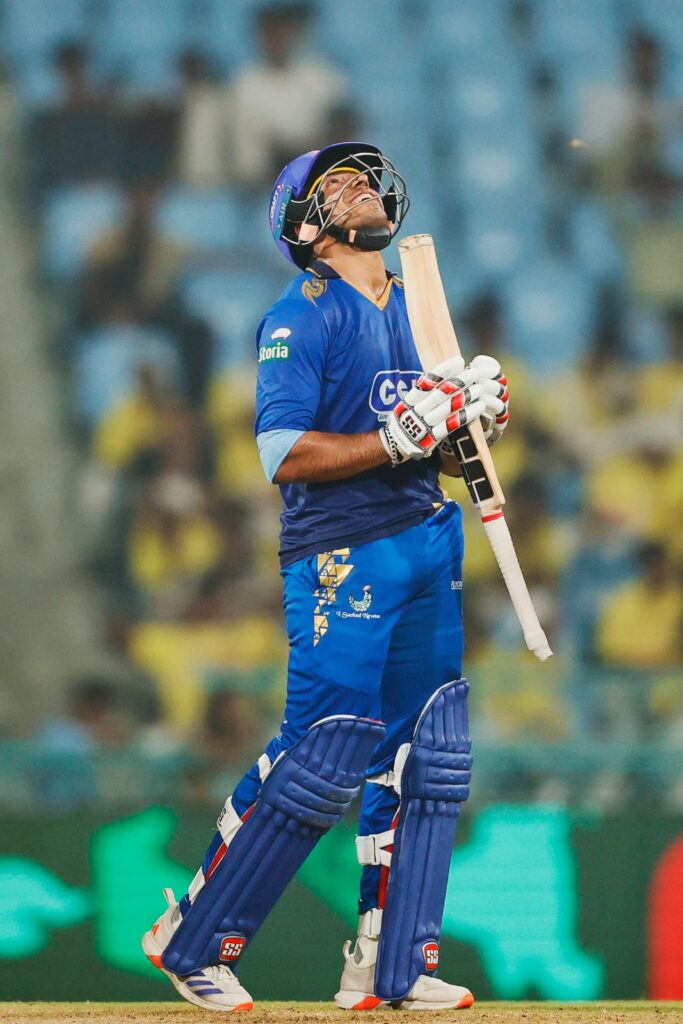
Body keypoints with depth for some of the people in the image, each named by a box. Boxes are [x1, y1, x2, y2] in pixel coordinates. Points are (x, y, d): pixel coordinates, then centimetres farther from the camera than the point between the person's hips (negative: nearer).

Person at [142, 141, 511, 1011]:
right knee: (323, 759, -11)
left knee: (429, 761, 5)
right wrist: (401, 437, -22)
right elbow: (283, 453, -16)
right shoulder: (303, 316, -7)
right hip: (340, 556, -8)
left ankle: (388, 967, 10)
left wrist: (477, 418, 0)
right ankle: (192, 940, 0)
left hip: (427, 545, 8)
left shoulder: (419, 312, 18)